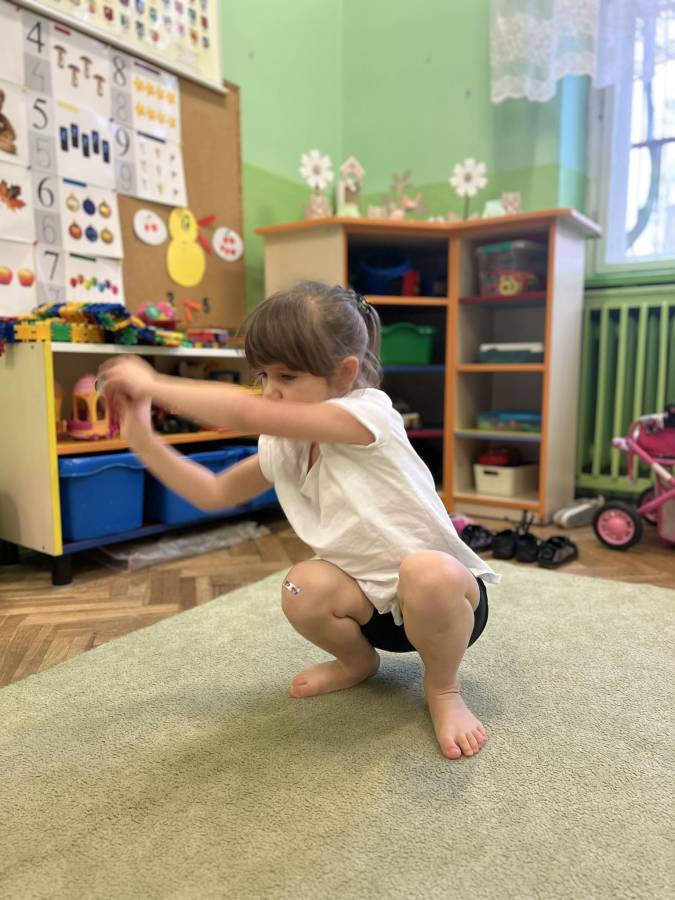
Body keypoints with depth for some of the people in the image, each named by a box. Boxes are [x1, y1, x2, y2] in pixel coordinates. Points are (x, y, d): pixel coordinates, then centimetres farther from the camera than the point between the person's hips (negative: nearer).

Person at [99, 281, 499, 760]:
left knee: (426, 573, -39)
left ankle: (443, 688, -5)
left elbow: (248, 414, -36)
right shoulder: (282, 450, -1)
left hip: (448, 594, -5)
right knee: (304, 589, -24)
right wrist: (144, 439, -3)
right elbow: (214, 492, 7)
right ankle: (357, 660, 11)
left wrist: (153, 384, -25)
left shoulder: (368, 412, -25)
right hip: (375, 604, 6)